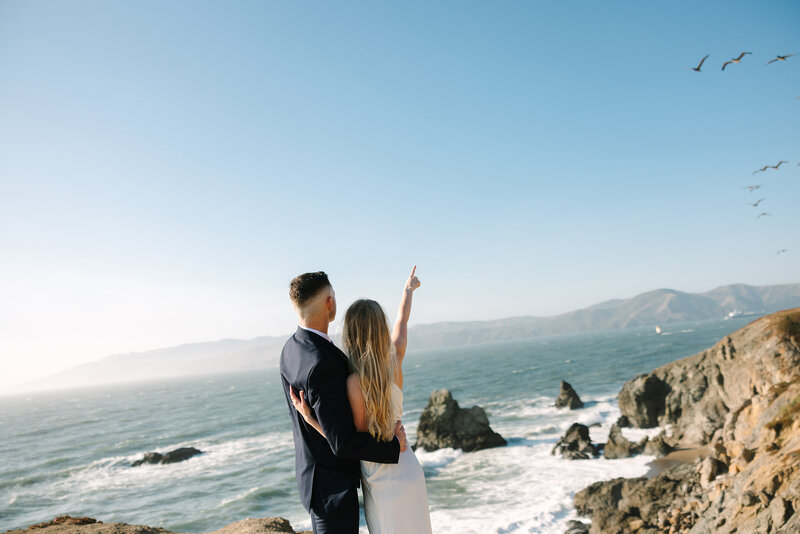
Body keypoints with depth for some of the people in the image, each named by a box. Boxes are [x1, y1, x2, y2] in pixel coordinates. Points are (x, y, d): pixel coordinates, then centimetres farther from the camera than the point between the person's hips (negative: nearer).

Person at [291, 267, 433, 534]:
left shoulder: (355, 383, -24)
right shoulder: (394, 362, -7)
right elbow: (401, 324, 13)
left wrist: (310, 418, -19)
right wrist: (408, 290, 31)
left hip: (383, 483, -6)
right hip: (408, 473, 6)